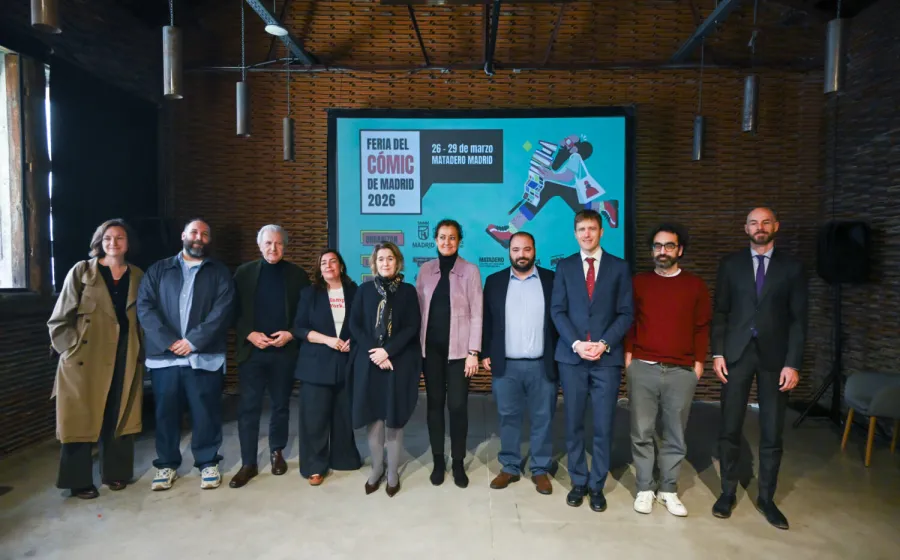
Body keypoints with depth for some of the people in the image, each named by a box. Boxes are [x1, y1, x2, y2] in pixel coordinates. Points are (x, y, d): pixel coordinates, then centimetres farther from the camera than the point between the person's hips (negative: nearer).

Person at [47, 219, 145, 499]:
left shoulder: (137, 276, 8)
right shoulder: (82, 271, -1)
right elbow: (60, 320, -1)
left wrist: (140, 352, 3)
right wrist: (72, 350, -7)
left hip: (124, 358, 3)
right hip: (86, 358, -3)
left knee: (120, 417, 9)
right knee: (83, 419, 4)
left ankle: (115, 472, 22)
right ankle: (80, 481, 15)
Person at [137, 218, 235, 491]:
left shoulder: (220, 272, 8)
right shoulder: (158, 270, 11)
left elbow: (222, 311, -4)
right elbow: (144, 307, 1)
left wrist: (193, 341, -13)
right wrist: (169, 341, -11)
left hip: (205, 356, -1)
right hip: (164, 356, 1)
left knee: (206, 412, 4)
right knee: (166, 412, 9)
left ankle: (208, 462, 20)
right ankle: (166, 463, 25)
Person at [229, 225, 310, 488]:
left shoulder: (297, 274, 3)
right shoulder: (244, 272, 4)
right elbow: (235, 311, 2)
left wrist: (291, 334, -12)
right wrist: (249, 335, -12)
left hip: (285, 350, 0)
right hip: (252, 349, 0)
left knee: (281, 405, 12)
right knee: (248, 407, 0)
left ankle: (277, 452, 30)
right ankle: (248, 463, 10)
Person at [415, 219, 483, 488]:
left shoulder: (470, 270, -1)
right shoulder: (425, 270, 7)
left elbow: (476, 314, -4)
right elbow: (419, 309, 8)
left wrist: (473, 352, -9)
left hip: (458, 349, -2)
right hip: (431, 348, 3)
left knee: (458, 406, 0)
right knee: (434, 403, 9)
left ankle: (458, 463, 16)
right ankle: (438, 461, 22)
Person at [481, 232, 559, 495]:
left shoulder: (551, 279, 2)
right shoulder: (494, 281, 6)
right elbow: (486, 320, 8)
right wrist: (486, 354, 3)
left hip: (542, 365, -1)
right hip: (506, 365, 1)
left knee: (543, 419, 8)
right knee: (508, 418, 10)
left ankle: (541, 470, 21)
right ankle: (510, 467, 23)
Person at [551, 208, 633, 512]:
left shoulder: (619, 267, 6)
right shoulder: (565, 267, 8)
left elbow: (626, 313, 1)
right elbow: (557, 311, 2)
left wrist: (604, 344, -12)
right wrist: (576, 343, -11)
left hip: (607, 357, -1)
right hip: (571, 356, 1)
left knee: (603, 426, 3)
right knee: (574, 424, 7)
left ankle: (597, 485, 18)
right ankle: (578, 482, 21)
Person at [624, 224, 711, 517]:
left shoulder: (695, 285, 7)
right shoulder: (638, 282, 7)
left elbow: (702, 327, 8)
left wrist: (699, 363, 3)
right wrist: (628, 355, 0)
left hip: (682, 372, 1)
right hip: (643, 369, 0)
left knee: (675, 436, 8)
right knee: (642, 433, 4)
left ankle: (668, 490, 22)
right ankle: (645, 489, 17)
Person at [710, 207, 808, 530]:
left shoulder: (792, 267, 3)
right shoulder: (731, 264, 5)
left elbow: (798, 319, 0)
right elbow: (719, 312, 4)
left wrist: (793, 363, -7)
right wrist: (717, 352, -4)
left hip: (774, 356, 0)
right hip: (737, 354, 0)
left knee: (772, 432, 7)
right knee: (730, 428, 4)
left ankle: (766, 498, 21)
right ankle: (728, 492, 19)